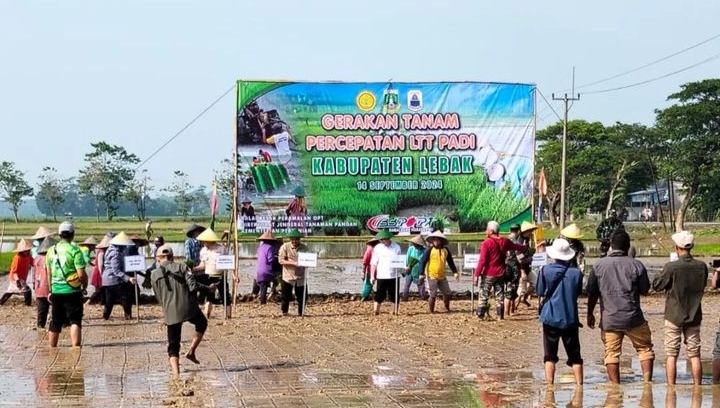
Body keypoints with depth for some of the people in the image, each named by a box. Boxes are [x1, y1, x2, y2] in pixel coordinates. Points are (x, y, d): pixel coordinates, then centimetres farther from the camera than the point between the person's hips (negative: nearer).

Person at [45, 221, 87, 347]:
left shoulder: (51, 250, 6)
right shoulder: (74, 250, -11)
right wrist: (85, 286, 2)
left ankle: (51, 348, 23)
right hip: (72, 290, -5)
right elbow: (81, 274, -15)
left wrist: (50, 291, 21)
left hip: (56, 291, 5)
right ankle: (76, 347, -11)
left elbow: (49, 273, 13)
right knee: (75, 320, -2)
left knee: (55, 322, 15)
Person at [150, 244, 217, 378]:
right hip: (189, 308, -1)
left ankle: (176, 372, -5)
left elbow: (159, 298, 10)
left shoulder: (154, 274, 5)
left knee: (173, 345, 11)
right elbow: (193, 286, -11)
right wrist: (209, 289, 6)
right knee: (202, 324, 29)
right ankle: (191, 351, 16)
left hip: (171, 312, 1)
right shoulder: (181, 267, -1)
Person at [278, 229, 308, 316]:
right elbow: (281, 260, -10)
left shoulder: (304, 248, 4)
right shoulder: (285, 247, -4)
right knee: (286, 297, 2)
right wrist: (293, 263, -22)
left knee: (302, 297, 3)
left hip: (300, 277, 2)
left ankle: (301, 313, 20)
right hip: (288, 277, -2)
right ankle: (284, 312, 21)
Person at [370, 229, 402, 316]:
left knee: (395, 297, 6)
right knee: (379, 297, -2)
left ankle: (395, 312, 15)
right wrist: (372, 276, -3)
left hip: (394, 276, 1)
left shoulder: (396, 247, 3)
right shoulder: (378, 248, 1)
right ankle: (376, 312, 1)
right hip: (381, 276, -1)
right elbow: (373, 263, 2)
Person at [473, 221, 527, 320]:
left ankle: (481, 315, 0)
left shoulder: (486, 243, -16)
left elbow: (482, 261, -20)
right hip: (500, 274, 5)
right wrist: (526, 248, 43)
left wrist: (476, 274, -17)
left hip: (488, 274, -5)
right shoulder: (505, 241, 2)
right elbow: (516, 246, 22)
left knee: (483, 295, 3)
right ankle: (500, 315, 15)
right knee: (500, 295, 13)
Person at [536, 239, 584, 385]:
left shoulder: (545, 271, -10)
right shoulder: (576, 272, -5)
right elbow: (578, 292, 8)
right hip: (570, 318, 1)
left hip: (551, 317, -1)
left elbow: (540, 292, 0)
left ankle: (549, 385, 1)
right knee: (575, 356, 11)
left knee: (550, 356, 6)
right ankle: (579, 384, 9)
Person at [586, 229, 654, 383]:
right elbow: (645, 290, 3)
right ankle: (647, 382, 10)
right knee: (645, 348, 15)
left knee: (611, 353, 6)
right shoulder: (636, 265, -5)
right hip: (633, 318, 0)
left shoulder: (599, 265, -2)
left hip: (609, 318, 1)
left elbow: (592, 293, 2)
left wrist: (590, 313, 14)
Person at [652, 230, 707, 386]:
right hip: (694, 316, 3)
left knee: (671, 355, 3)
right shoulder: (702, 267, -5)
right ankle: (697, 387, 12)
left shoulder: (671, 267, -18)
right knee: (694, 354, 10)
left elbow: (656, 285, -7)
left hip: (674, 316, -3)